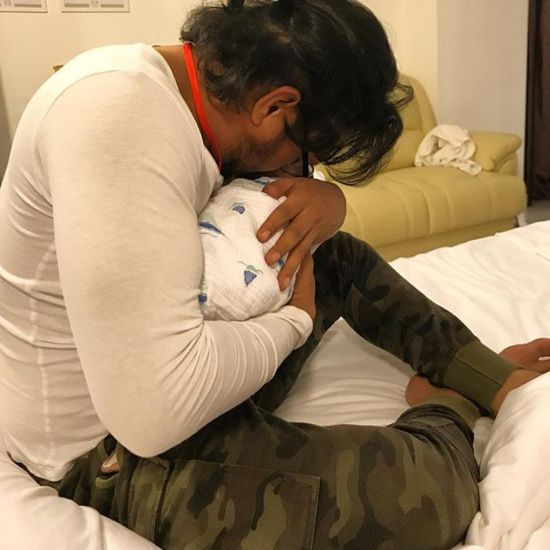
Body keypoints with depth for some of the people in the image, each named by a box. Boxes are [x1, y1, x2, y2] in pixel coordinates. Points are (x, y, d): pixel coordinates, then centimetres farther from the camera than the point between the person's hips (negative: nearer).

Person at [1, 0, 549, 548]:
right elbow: (156, 410, -38)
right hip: (110, 448, -9)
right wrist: (293, 320, -19)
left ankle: (494, 379, 22)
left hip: (160, 360, 9)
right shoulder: (118, 112, -32)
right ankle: (444, 412, 10)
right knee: (430, 493, -23)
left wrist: (329, 200, -13)